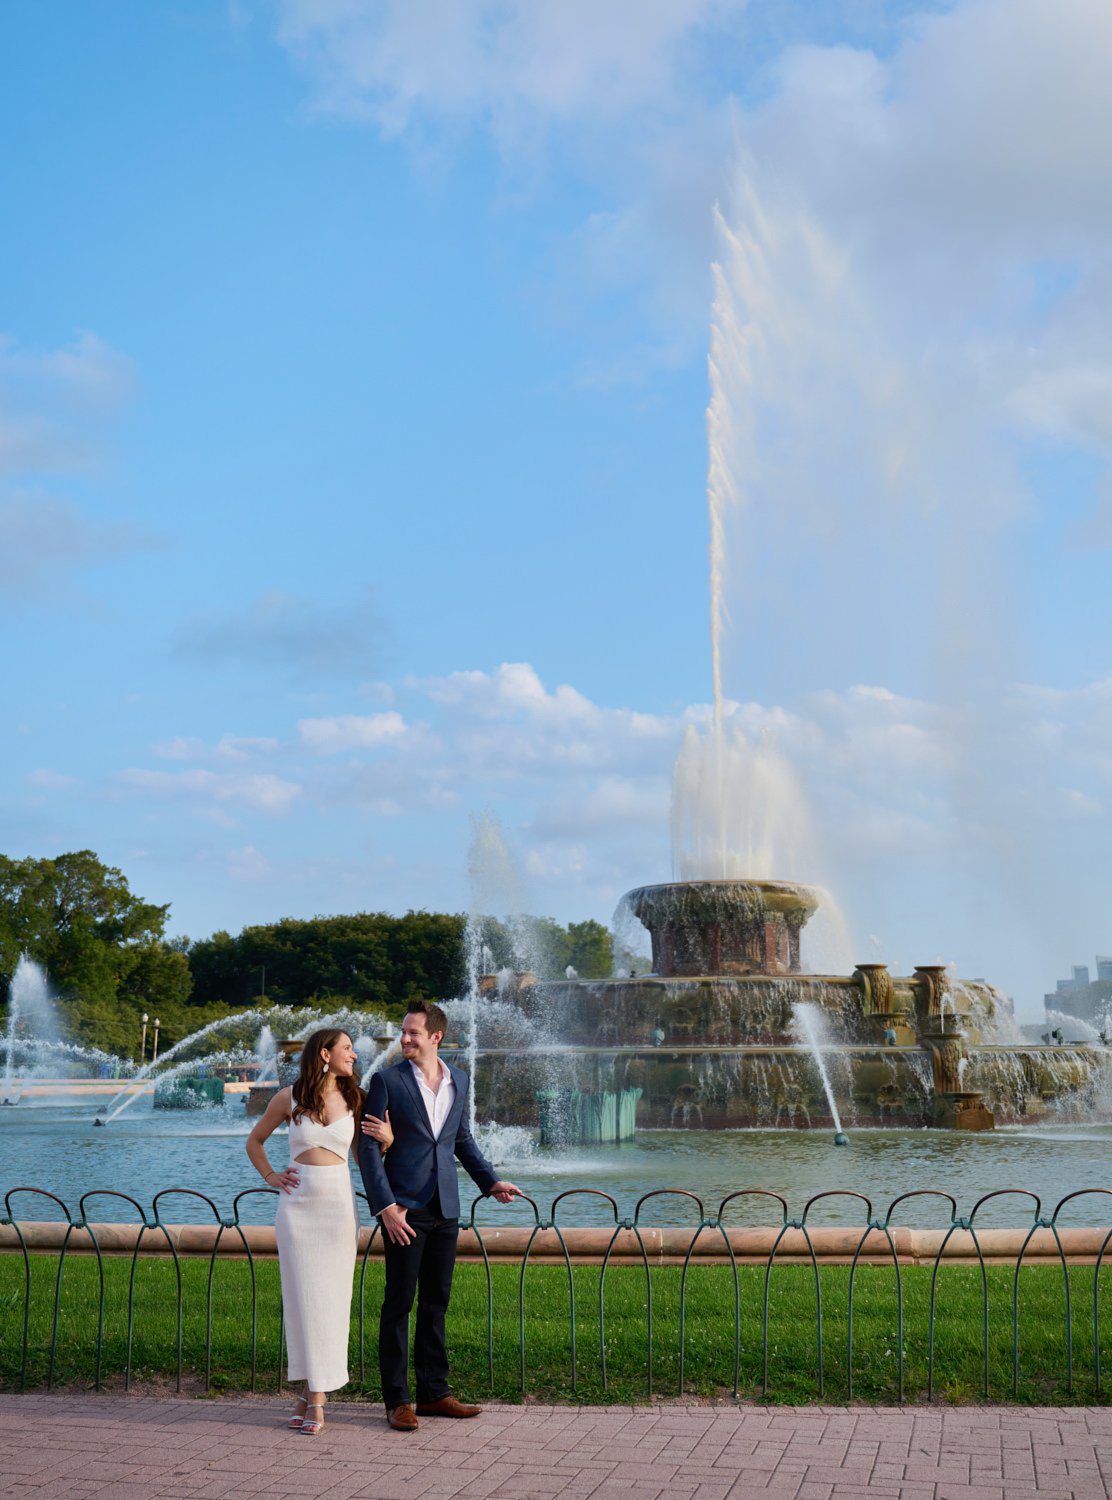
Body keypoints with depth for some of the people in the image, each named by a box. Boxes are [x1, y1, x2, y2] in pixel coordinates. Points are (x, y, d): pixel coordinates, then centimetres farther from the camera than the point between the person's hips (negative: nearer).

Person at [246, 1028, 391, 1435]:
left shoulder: (354, 1099, 5)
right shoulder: (289, 1098, 0)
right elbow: (254, 1141, 15)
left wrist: (386, 1140, -6)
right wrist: (270, 1176, 2)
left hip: (338, 1203, 1)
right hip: (297, 1204, -1)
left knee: (331, 1298, 1)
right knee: (302, 1297, 0)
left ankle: (316, 1394, 9)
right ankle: (312, 1394, 11)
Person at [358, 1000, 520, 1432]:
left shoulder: (459, 1080, 9)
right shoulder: (388, 1080, -6)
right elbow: (368, 1146, -8)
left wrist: (490, 1181, 12)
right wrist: (385, 1206, -15)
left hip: (444, 1207, 5)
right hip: (403, 1207, -5)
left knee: (436, 1301, 10)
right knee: (399, 1302, 0)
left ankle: (434, 1392, 19)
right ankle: (397, 1400, 8)